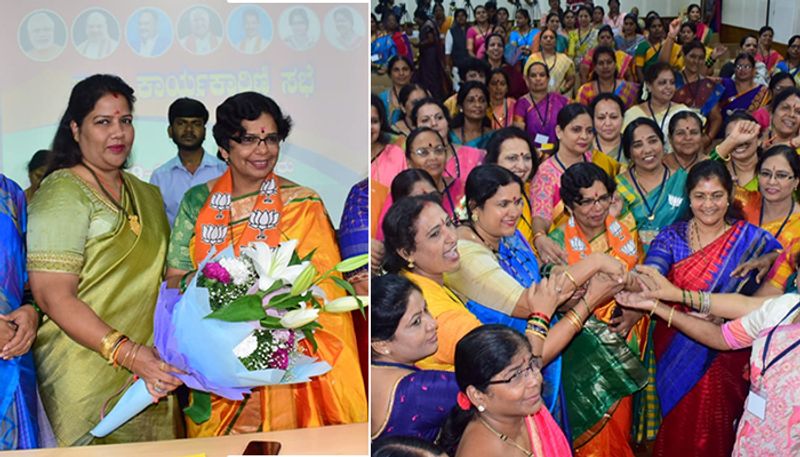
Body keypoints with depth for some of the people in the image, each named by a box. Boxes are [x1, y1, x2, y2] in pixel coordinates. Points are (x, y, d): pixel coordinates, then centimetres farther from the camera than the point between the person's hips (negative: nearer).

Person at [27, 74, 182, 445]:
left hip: (151, 372, 7)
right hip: (90, 376, -7)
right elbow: (53, 296, -18)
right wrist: (127, 352, -26)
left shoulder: (146, 194, 13)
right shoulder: (62, 194, -10)